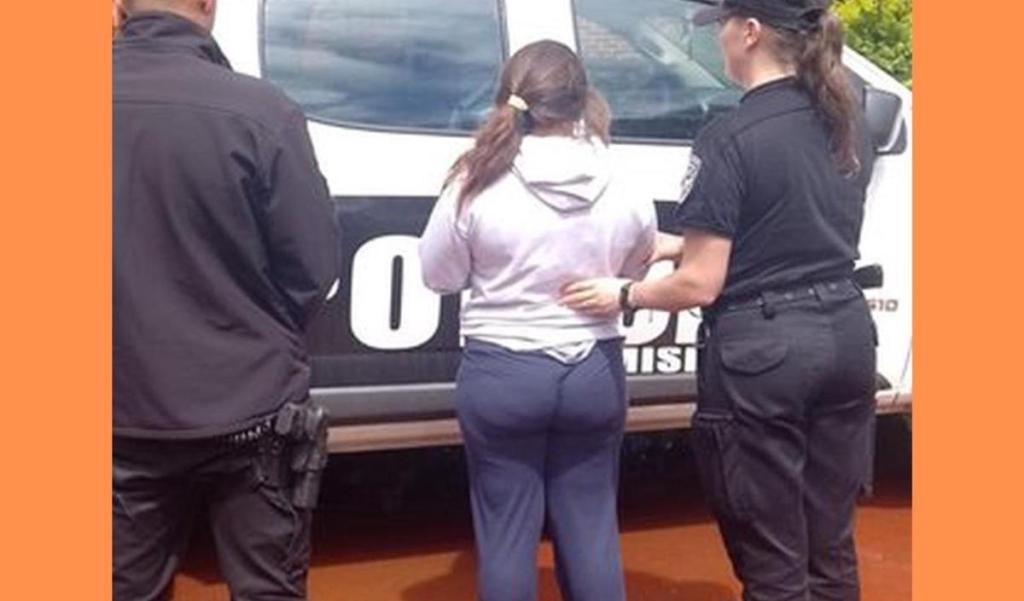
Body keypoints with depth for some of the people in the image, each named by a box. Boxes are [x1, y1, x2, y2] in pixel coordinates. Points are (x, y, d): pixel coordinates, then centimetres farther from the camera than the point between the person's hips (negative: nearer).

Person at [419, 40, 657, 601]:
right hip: (593, 371, 2)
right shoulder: (623, 192, -5)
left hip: (501, 374, -2)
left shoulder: (477, 185, -12)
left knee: (506, 530, 10)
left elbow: (439, 275, -1)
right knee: (591, 525, 15)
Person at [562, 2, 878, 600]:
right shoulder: (851, 123, 7)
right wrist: (685, 246, 16)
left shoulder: (730, 138, -16)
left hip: (761, 352, -7)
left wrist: (623, 294, 2)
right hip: (844, 334, 7)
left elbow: (700, 285, -16)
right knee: (831, 549, 18)